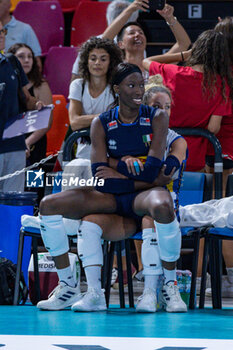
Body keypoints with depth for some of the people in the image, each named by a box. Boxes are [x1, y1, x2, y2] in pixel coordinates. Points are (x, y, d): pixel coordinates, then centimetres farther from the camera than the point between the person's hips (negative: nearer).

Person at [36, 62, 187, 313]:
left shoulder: (157, 118, -1)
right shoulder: (101, 124, 5)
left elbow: (151, 173, -13)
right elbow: (100, 177, -5)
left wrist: (118, 169, -7)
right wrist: (127, 162, -12)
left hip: (143, 196, -3)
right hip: (110, 199, 4)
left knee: (162, 206, -42)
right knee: (48, 205, -13)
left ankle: (170, 286, -23)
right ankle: (67, 287, -7)